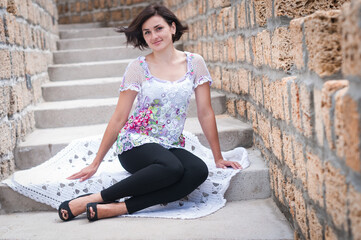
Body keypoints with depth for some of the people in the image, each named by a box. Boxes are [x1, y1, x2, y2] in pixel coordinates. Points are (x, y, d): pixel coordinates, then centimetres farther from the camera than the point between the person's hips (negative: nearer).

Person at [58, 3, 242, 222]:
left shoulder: (194, 63, 4)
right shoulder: (138, 68, 0)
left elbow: (205, 113, 6)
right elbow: (119, 118, 1)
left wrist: (218, 157, 6)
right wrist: (95, 163, 1)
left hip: (172, 146, 3)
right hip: (136, 142, -3)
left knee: (199, 171, -31)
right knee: (172, 168, -36)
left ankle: (117, 208, -33)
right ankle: (92, 200, -29)